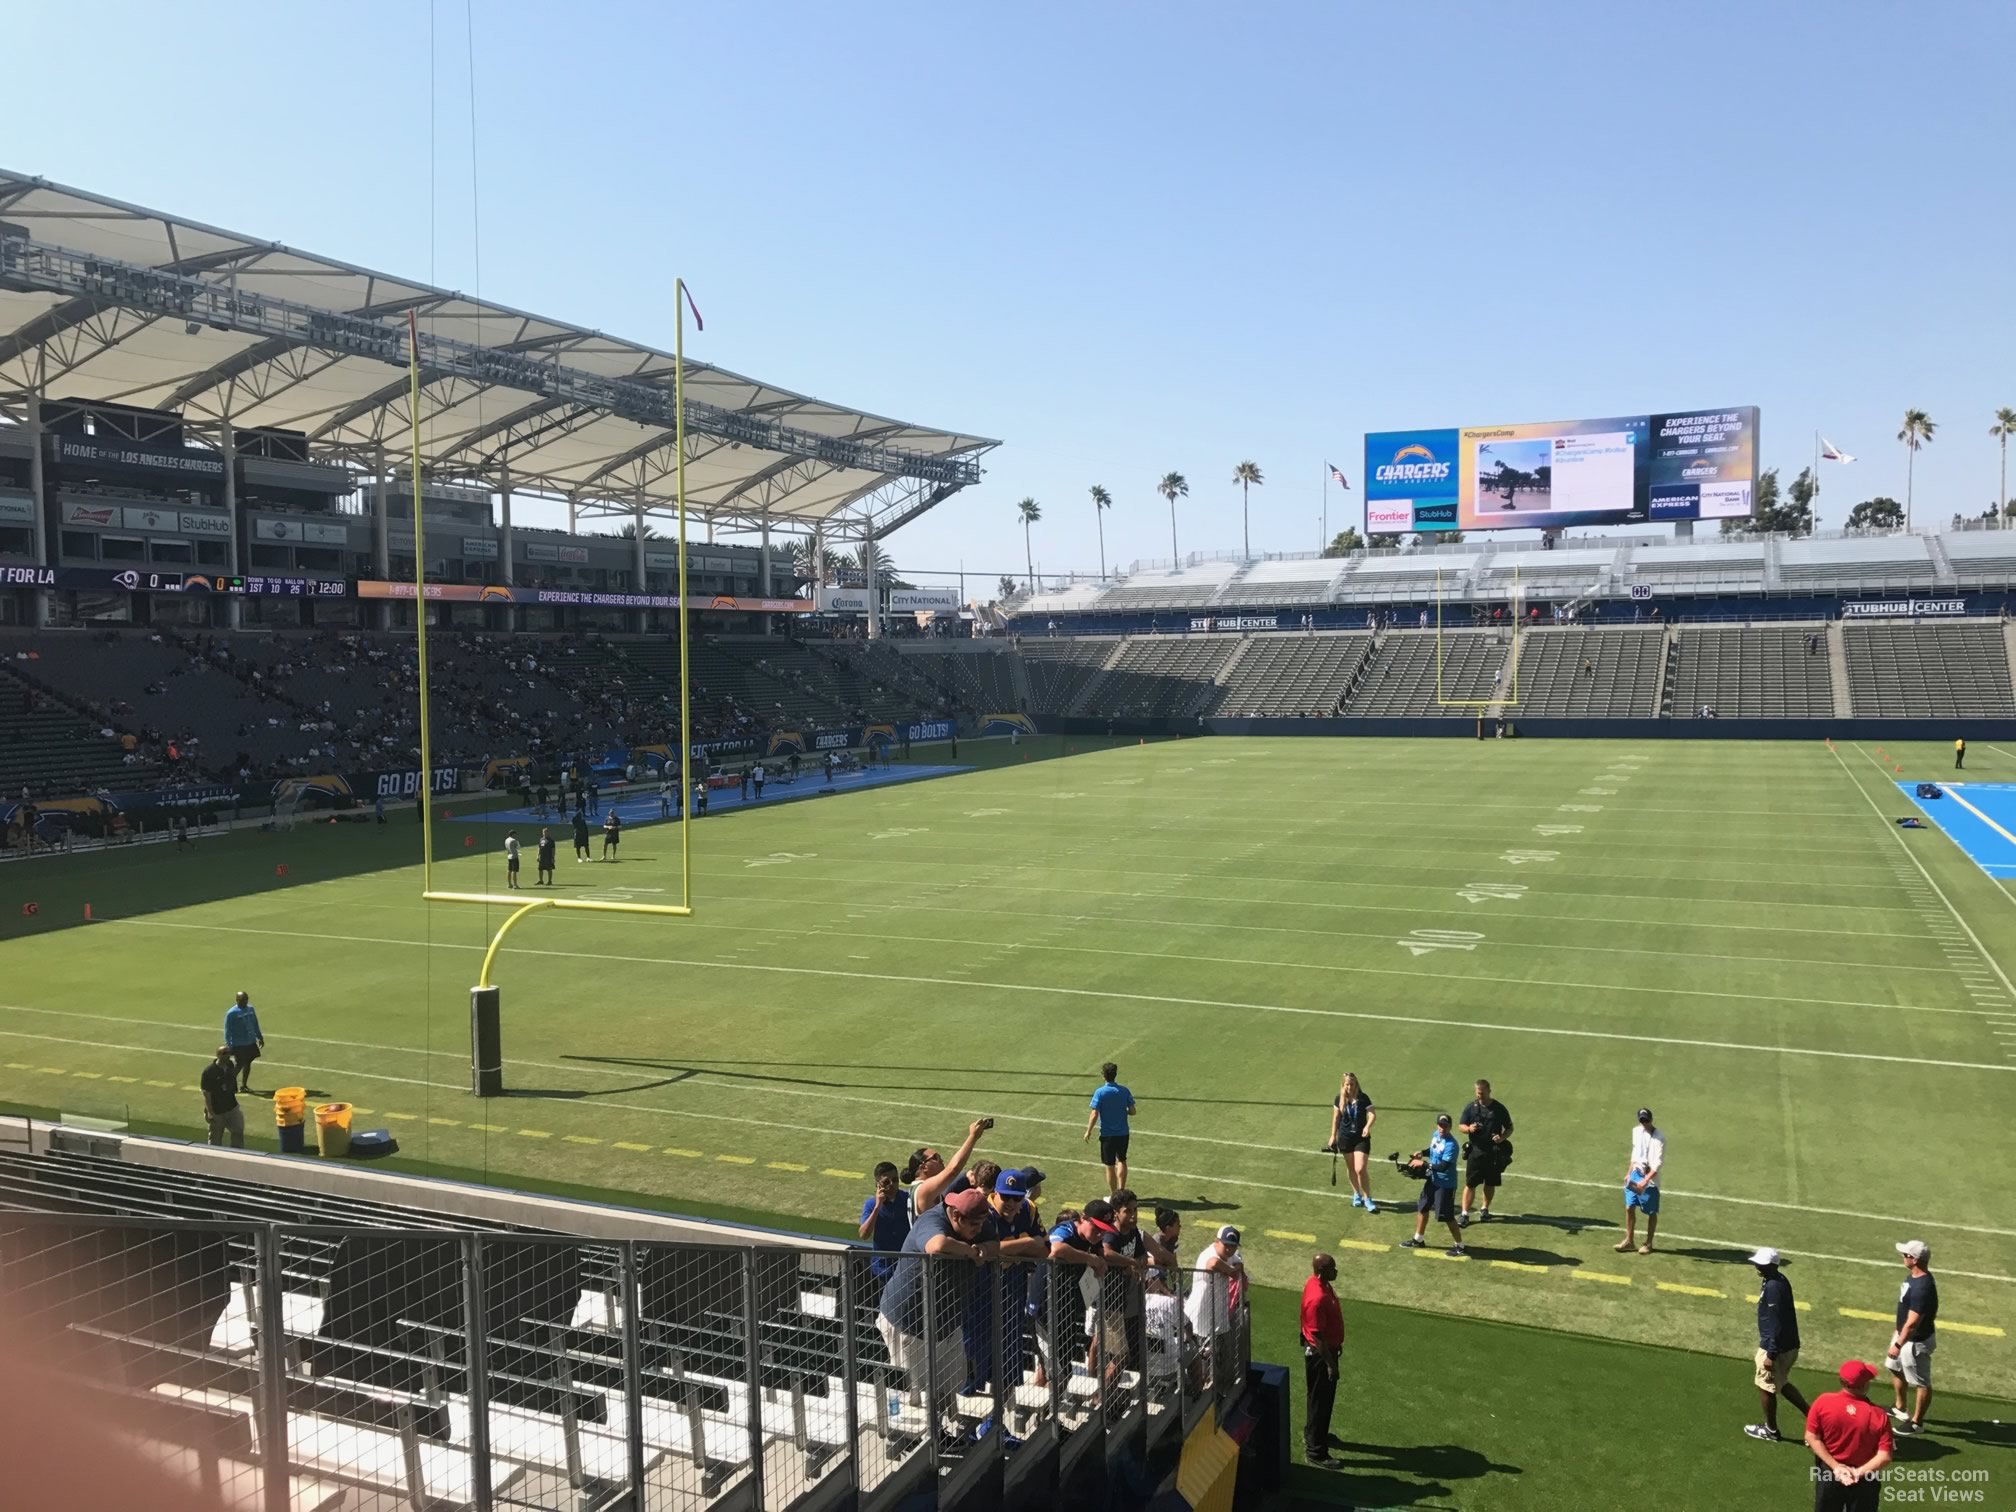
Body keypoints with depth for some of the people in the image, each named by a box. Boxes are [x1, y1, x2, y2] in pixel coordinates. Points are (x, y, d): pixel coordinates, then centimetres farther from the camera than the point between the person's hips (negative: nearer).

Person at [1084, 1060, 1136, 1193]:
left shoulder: (1100, 1092, -16)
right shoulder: (1124, 1091, -5)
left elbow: (1094, 1115, -17)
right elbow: (1132, 1111, -1)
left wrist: (1088, 1131, -4)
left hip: (1107, 1134, -4)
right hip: (1123, 1133, 4)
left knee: (1110, 1166, 9)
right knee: (1122, 1161, 25)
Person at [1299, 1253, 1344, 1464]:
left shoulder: (1319, 1282, -2)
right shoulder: (1317, 1297, -32)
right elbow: (1317, 1335, -27)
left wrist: (1337, 1344, 21)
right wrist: (1330, 1364, -20)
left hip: (1327, 1348, 10)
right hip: (1319, 1353, -10)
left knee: (1321, 1397, 25)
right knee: (1320, 1400, 2)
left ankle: (1313, 1434, 43)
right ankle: (1315, 1451, 13)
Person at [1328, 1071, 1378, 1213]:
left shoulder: (1363, 1098, -10)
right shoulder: (1340, 1099, -3)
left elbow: (1373, 1114, -14)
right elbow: (1336, 1118, 6)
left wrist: (1368, 1126, -33)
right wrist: (1333, 1136, 8)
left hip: (1361, 1138, -3)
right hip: (1345, 1138, 3)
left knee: (1360, 1170, -12)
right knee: (1351, 1168, 14)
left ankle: (1367, 1200, 1)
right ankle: (1357, 1194, 34)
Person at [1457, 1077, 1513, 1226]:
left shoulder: (1499, 1108, -3)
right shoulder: (1470, 1106, -1)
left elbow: (1509, 1128, 5)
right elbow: (1461, 1125, 5)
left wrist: (1502, 1137, -15)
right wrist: (1469, 1128, -18)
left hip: (1494, 1152, 1)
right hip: (1475, 1150, 0)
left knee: (1490, 1183, 13)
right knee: (1470, 1183, -2)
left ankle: (1485, 1209, 33)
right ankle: (1464, 1214, 1)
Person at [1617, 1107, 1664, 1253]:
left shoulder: (1659, 1138, -17)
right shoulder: (1636, 1131, 4)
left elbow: (1658, 1164, -21)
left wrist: (1644, 1181, -27)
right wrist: (1629, 1173, 17)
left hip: (1650, 1179, -6)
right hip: (1635, 1174, 6)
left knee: (1651, 1212, 7)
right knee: (1629, 1208, 6)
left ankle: (1648, 1243, 21)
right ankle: (1629, 1241, 18)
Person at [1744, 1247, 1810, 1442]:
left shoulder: (1773, 1287, -28)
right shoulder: (1778, 1280, 3)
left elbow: (1776, 1324, -26)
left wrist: (1771, 1354, -21)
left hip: (1777, 1347, -9)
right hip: (1787, 1345, 9)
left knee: (1766, 1387, 11)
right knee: (1780, 1384, 26)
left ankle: (1770, 1429, 28)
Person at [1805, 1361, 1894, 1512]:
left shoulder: (1823, 1402, -16)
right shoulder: (1877, 1414, -19)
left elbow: (1812, 1438, -13)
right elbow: (1885, 1456, -21)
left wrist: (1835, 1466, -10)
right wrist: (1859, 1472, -14)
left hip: (1828, 1472, 1)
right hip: (1865, 1479, -1)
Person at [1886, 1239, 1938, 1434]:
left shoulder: (1922, 1287, -33)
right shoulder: (1913, 1275, -2)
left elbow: (1912, 1322, -29)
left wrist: (1898, 1344, -23)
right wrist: (1897, 1334, 22)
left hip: (1917, 1340, -11)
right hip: (1904, 1334, 11)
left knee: (1921, 1382, 8)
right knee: (1895, 1368, 26)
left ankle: (1917, 1422, 22)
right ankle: (1900, 1409, 44)